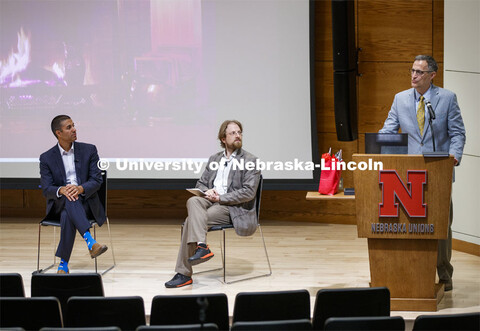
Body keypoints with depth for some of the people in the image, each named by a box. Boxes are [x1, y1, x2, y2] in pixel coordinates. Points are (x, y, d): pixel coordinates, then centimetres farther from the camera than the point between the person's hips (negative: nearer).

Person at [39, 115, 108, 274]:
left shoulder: (89, 150, 6)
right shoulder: (46, 158, 5)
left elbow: (96, 180, -1)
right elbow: (46, 189, -3)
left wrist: (80, 188, -24)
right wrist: (62, 190, -28)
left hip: (85, 202, 0)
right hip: (59, 205, 0)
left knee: (67, 216, -36)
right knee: (69, 199, -39)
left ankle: (63, 263, -32)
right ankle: (90, 241, -52)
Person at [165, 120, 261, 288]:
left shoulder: (250, 160, -1)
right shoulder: (214, 159, 19)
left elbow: (249, 193, -11)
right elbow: (201, 183, 21)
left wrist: (220, 197, -14)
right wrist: (207, 191, -4)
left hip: (231, 207, -6)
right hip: (210, 201, 6)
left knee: (191, 221, -25)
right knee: (193, 201, -30)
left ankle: (184, 273, -22)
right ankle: (201, 246, -39)